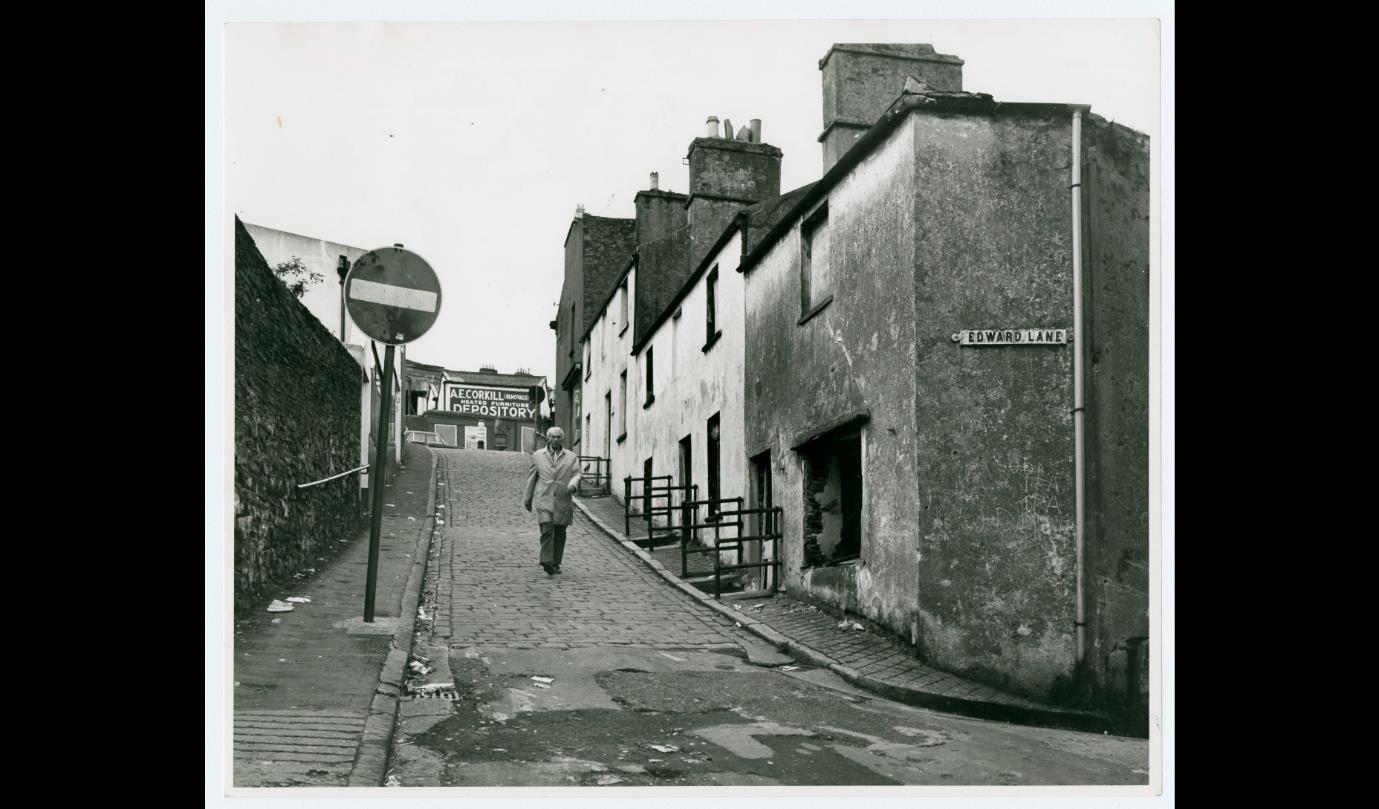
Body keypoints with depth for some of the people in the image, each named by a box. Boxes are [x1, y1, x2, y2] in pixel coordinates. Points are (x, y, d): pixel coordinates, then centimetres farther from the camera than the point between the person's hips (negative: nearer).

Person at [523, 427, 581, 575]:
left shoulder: (572, 457, 10)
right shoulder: (537, 456, 11)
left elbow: (576, 474, -1)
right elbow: (532, 478, 15)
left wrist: (572, 485, -23)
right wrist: (528, 498, 17)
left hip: (563, 501, 1)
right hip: (544, 500, -1)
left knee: (559, 533, 7)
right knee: (546, 531, -15)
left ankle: (556, 563, 18)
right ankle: (546, 562, -21)